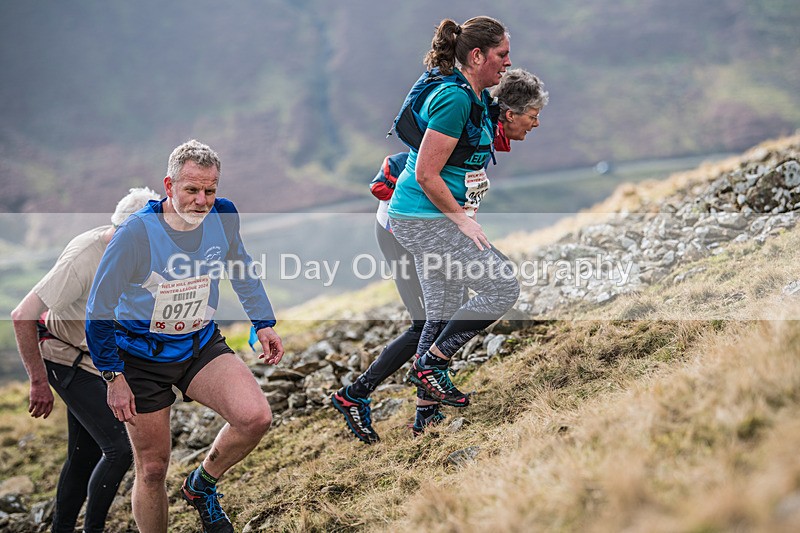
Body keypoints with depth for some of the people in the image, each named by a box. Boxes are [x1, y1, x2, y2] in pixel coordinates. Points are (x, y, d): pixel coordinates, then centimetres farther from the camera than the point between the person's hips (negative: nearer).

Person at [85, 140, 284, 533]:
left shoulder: (223, 216, -11)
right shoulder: (137, 232, -23)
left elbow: (242, 270, 12)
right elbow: (99, 311, -13)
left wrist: (263, 323, 10)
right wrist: (114, 378, -12)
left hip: (202, 345, 3)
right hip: (142, 356, -3)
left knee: (255, 417, -21)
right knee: (152, 469, 4)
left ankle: (202, 485, 7)